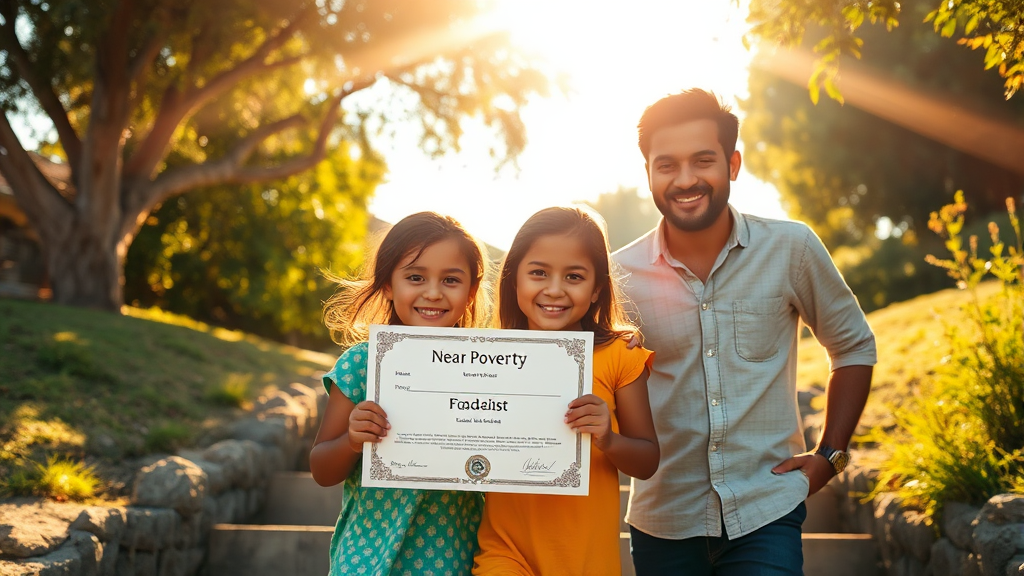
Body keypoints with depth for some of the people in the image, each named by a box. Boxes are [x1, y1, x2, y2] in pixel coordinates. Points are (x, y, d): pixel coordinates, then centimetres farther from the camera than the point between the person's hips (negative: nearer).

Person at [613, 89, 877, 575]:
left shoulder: (790, 249, -5)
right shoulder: (619, 274, -5)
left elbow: (853, 347, 8)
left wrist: (830, 454, 2)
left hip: (766, 514, -1)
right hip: (662, 522, 1)